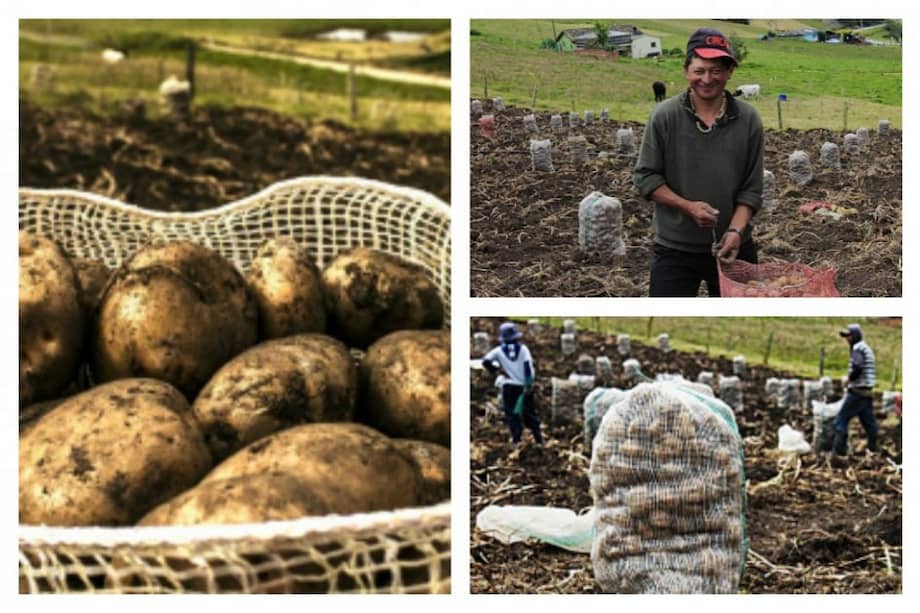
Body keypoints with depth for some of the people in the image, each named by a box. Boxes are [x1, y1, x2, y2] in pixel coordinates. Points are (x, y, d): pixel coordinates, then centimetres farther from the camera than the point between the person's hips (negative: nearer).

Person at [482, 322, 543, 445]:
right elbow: (528, 366, -10)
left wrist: (494, 370, 8)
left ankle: (516, 436, -8)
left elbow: (486, 361, -9)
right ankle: (538, 438, 13)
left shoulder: (499, 351, -1)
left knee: (510, 412, 6)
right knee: (529, 412, 13)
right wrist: (529, 383, -10)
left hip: (509, 386, -2)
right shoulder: (523, 348, 0)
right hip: (524, 386, 2)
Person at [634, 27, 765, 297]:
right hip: (674, 248, -2)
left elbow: (752, 188, -1)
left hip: (732, 247, 2)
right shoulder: (664, 116, -6)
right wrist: (688, 206, -16)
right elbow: (645, 176, -4)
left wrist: (735, 230, -16)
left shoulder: (748, 119, -3)